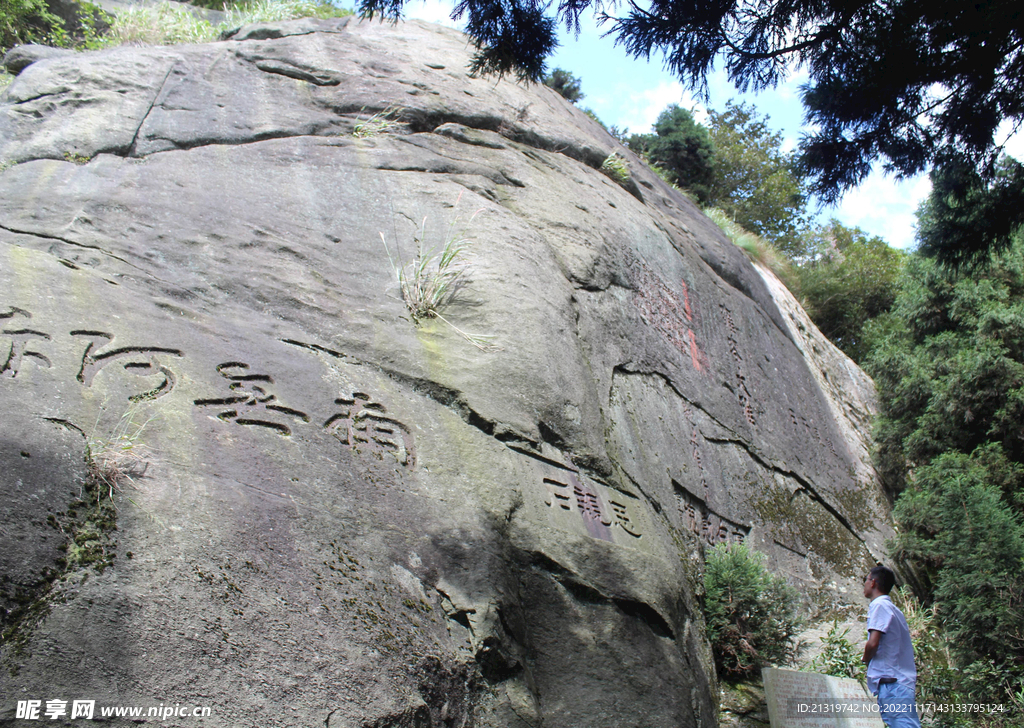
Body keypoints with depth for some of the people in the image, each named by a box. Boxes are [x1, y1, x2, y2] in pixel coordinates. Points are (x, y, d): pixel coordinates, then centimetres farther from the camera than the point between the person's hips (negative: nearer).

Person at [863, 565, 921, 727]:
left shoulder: (879, 605, -8)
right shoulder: (894, 608, 21)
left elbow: (873, 643, -17)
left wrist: (866, 661, 1)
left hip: (890, 682, -9)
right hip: (902, 680, 9)